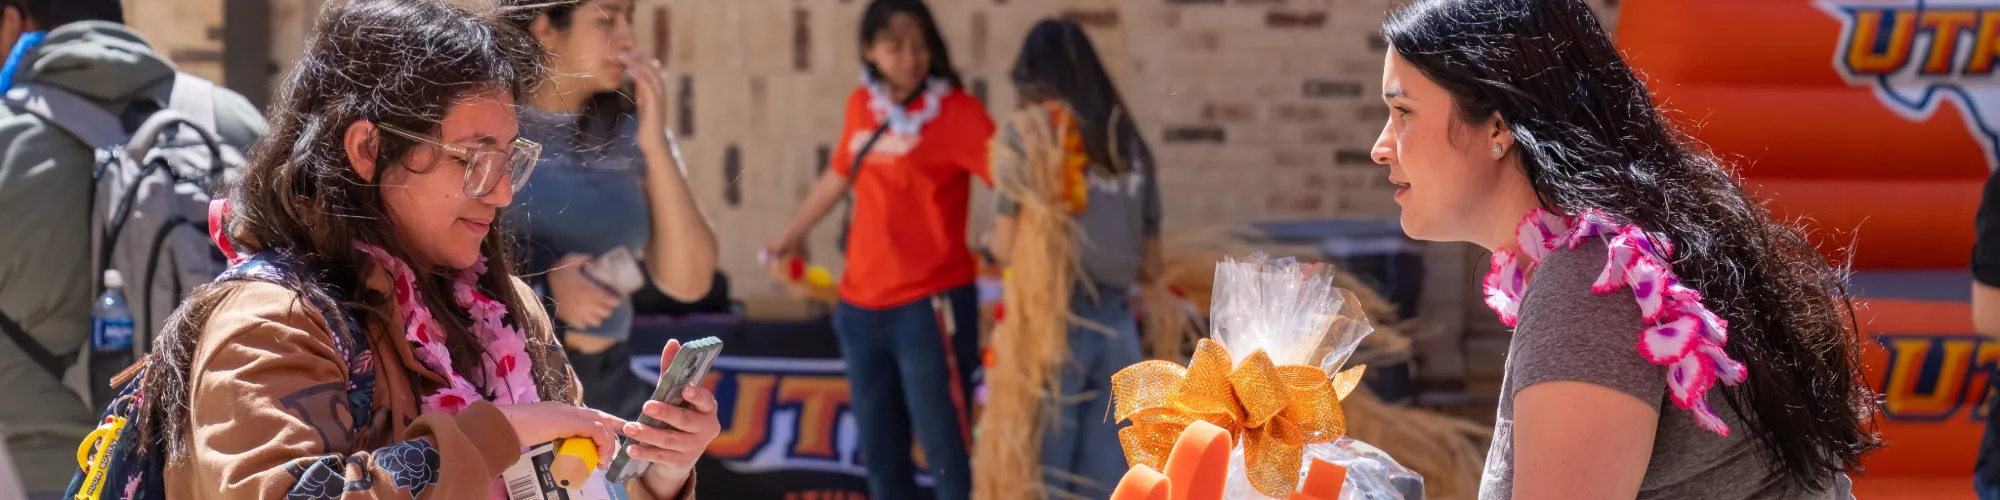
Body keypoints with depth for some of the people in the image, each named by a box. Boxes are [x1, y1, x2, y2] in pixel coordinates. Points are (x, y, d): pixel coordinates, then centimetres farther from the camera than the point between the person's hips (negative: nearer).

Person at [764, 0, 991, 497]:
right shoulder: (861, 105, 7)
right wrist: (792, 234, 39)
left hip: (930, 304, -6)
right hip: (862, 305, 7)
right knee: (881, 455, 17)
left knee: (947, 455, -7)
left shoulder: (956, 110, -11)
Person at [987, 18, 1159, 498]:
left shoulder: (1030, 132, -2)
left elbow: (1006, 245, -5)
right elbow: (1150, 260, 14)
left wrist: (989, 238, 16)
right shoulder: (1128, 142, 13)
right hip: (1116, 326, 4)